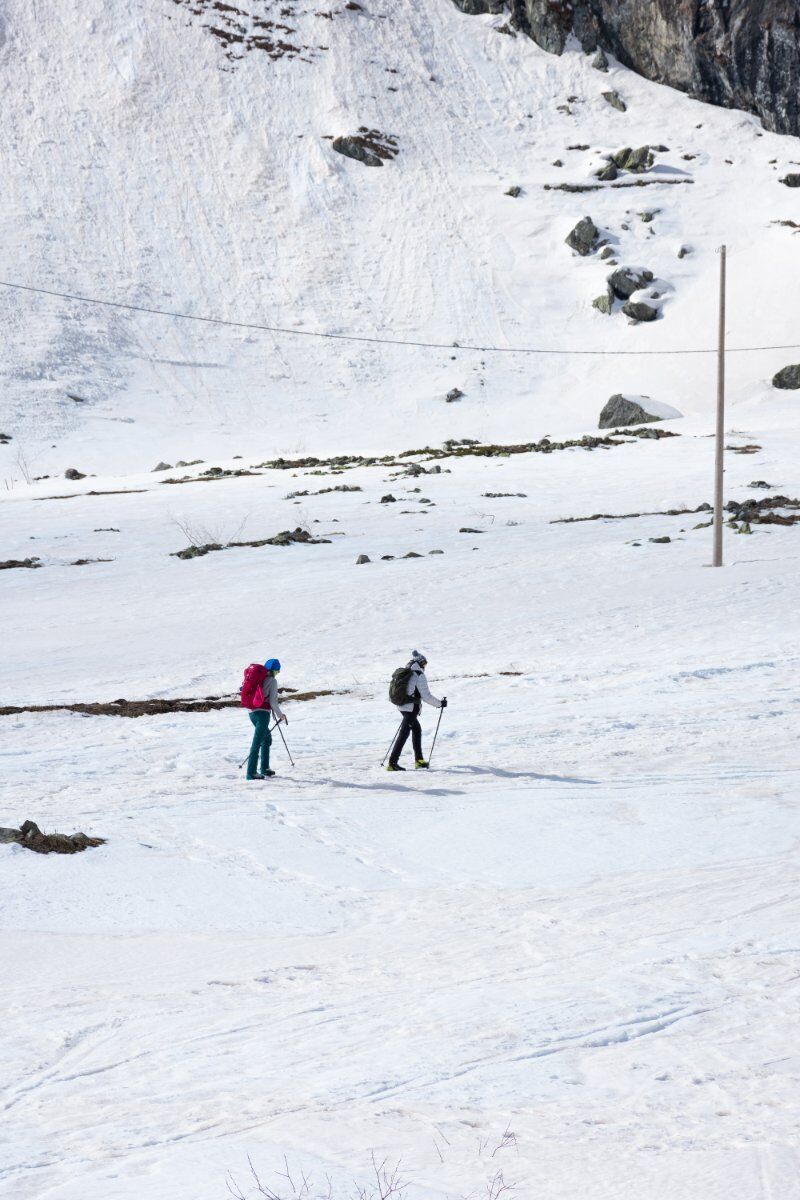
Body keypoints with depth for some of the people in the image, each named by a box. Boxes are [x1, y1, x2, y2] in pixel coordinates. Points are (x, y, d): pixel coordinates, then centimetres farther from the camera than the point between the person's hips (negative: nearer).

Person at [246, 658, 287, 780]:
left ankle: (265, 769, 29)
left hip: (252, 712, 8)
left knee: (267, 739, 24)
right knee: (257, 742, -10)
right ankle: (251, 773, -15)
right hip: (263, 713, -8)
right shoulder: (272, 680, -7)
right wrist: (280, 714, 3)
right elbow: (273, 701, -11)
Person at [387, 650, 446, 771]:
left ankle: (418, 760, 26)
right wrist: (440, 703, -2)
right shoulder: (419, 675, -15)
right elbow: (426, 696, -14)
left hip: (402, 706, 8)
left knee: (417, 729, 22)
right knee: (404, 734, -6)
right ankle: (393, 763, -9)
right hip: (411, 708, -8)